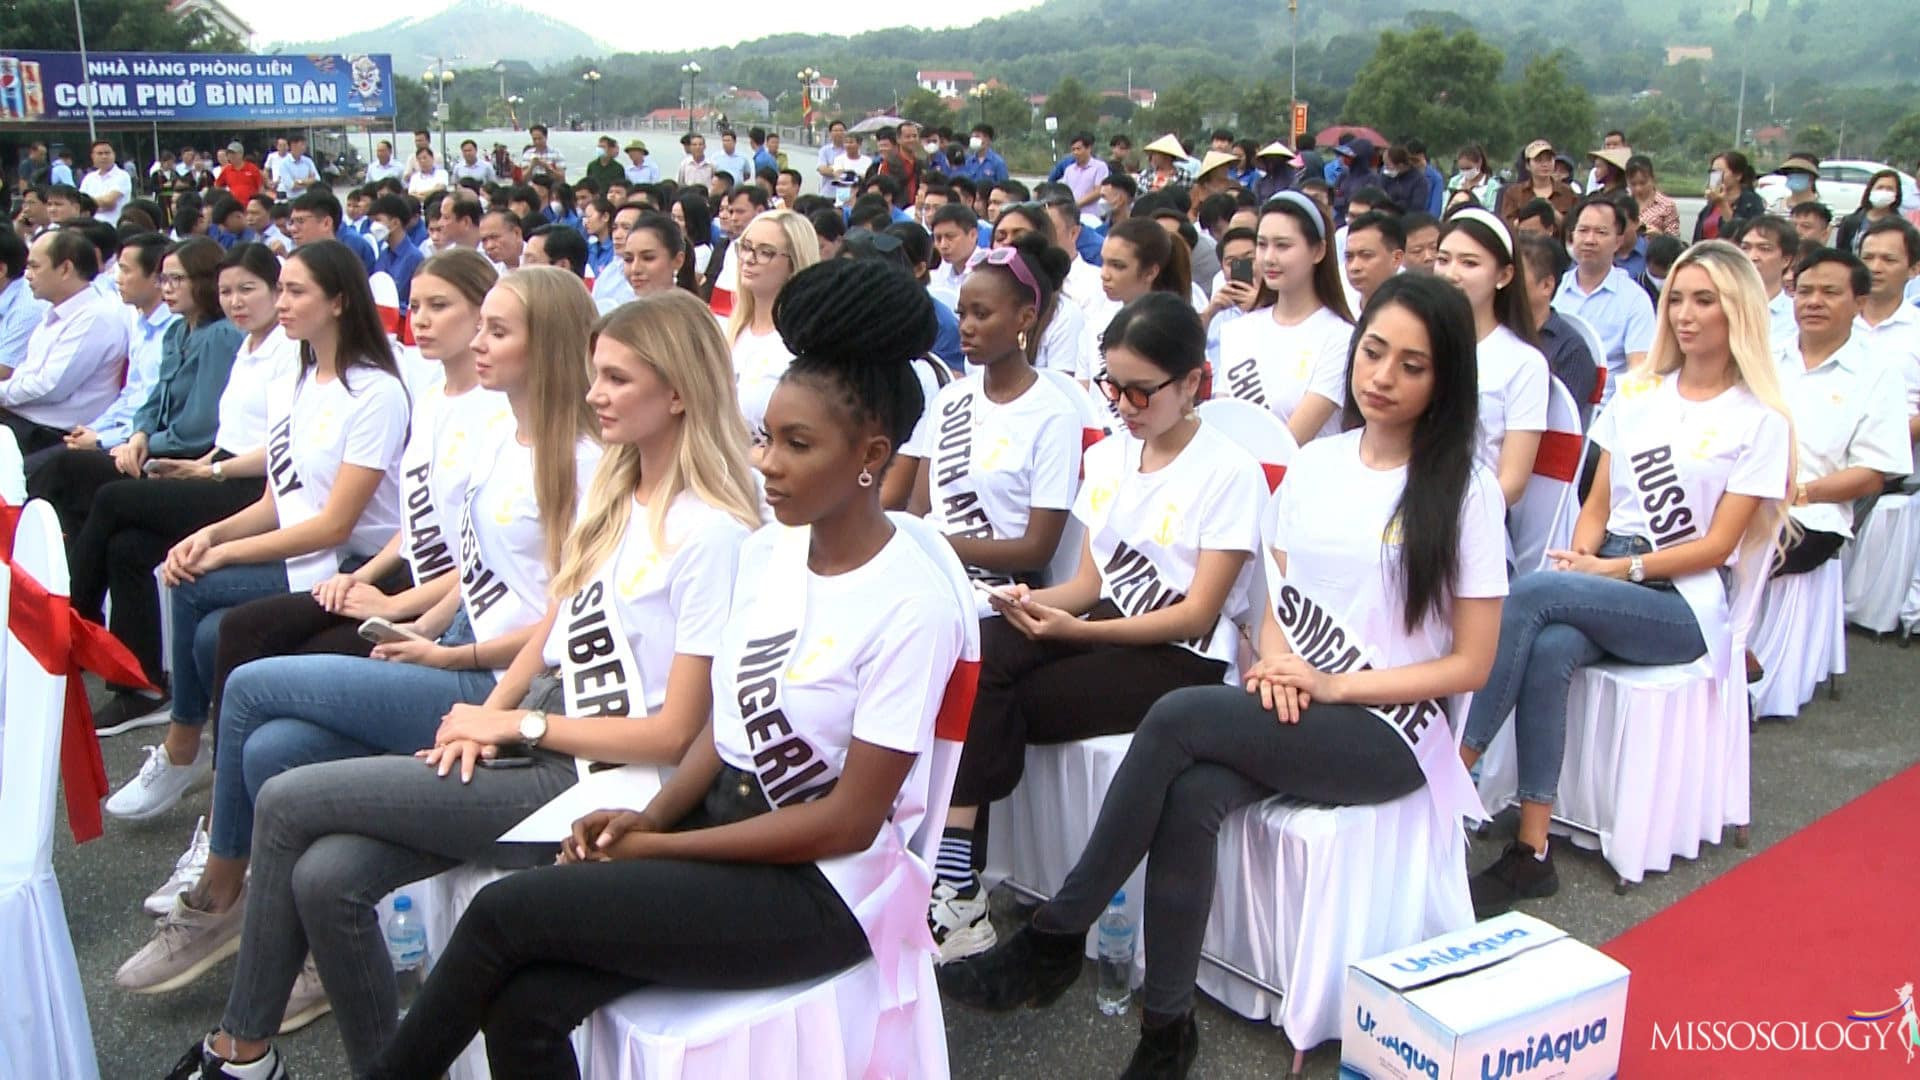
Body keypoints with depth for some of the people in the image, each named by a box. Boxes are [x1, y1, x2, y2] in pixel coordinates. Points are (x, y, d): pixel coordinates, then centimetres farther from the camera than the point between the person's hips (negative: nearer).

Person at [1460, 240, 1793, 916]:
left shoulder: (1760, 422, 3)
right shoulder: (1638, 393, 17)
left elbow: (1717, 545, -4)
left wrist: (1616, 568, -14)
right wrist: (1578, 558, -6)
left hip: (1683, 604, -4)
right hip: (1603, 583, 4)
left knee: (1532, 595, -31)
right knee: (1550, 649, -32)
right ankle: (1532, 852, -31)